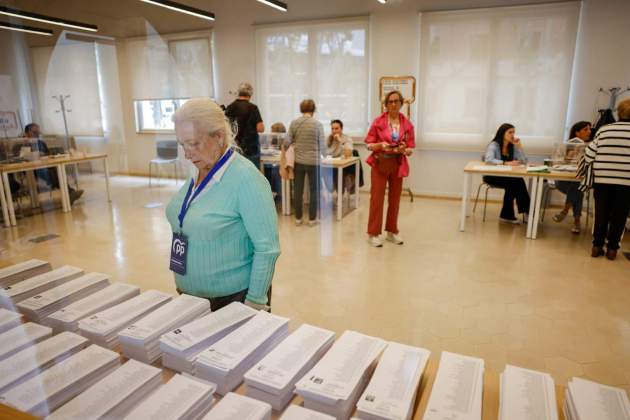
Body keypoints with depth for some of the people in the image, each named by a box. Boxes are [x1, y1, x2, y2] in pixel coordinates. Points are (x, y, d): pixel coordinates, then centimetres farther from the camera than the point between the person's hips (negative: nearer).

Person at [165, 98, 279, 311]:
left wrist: (255, 302, -18)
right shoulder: (198, 172, 1)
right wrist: (181, 283, 13)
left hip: (234, 296, -7)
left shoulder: (245, 179, -22)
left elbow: (267, 248, -21)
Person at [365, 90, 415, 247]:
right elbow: (369, 144, -2)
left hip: (398, 165, 3)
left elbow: (411, 148, 4)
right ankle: (373, 233, 5)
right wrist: (380, 145, -21)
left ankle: (392, 231, 24)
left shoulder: (407, 124, 2)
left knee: (395, 198, 10)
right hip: (380, 164, -3)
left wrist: (404, 150, -18)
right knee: (377, 198, -3)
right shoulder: (378, 121, -4)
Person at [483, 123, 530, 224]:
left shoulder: (513, 147, 8)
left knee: (519, 181, -28)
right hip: (492, 176, -5)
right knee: (514, 183, -30)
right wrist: (506, 163, -34)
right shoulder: (494, 145, -9)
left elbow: (524, 161, 1)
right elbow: (488, 160, -27)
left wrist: (519, 146, -6)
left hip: (507, 177, 5)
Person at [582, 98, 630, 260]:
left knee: (601, 214, 11)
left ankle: (597, 246, 16)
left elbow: (588, 155, 3)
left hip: (602, 179, 2)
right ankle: (612, 248, 15)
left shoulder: (604, 130, 4)